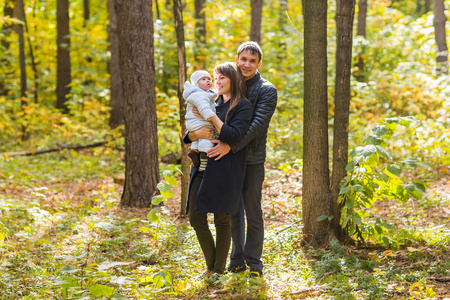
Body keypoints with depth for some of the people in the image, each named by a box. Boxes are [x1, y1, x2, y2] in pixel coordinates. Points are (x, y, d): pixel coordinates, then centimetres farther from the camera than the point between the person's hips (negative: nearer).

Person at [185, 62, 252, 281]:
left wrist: (211, 117, -16)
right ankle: (210, 265, 20)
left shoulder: (242, 106, -3)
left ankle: (219, 270, 13)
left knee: (222, 221, 1)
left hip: (223, 171, -6)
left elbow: (234, 135, -17)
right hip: (201, 169, 6)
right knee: (195, 217, 4)